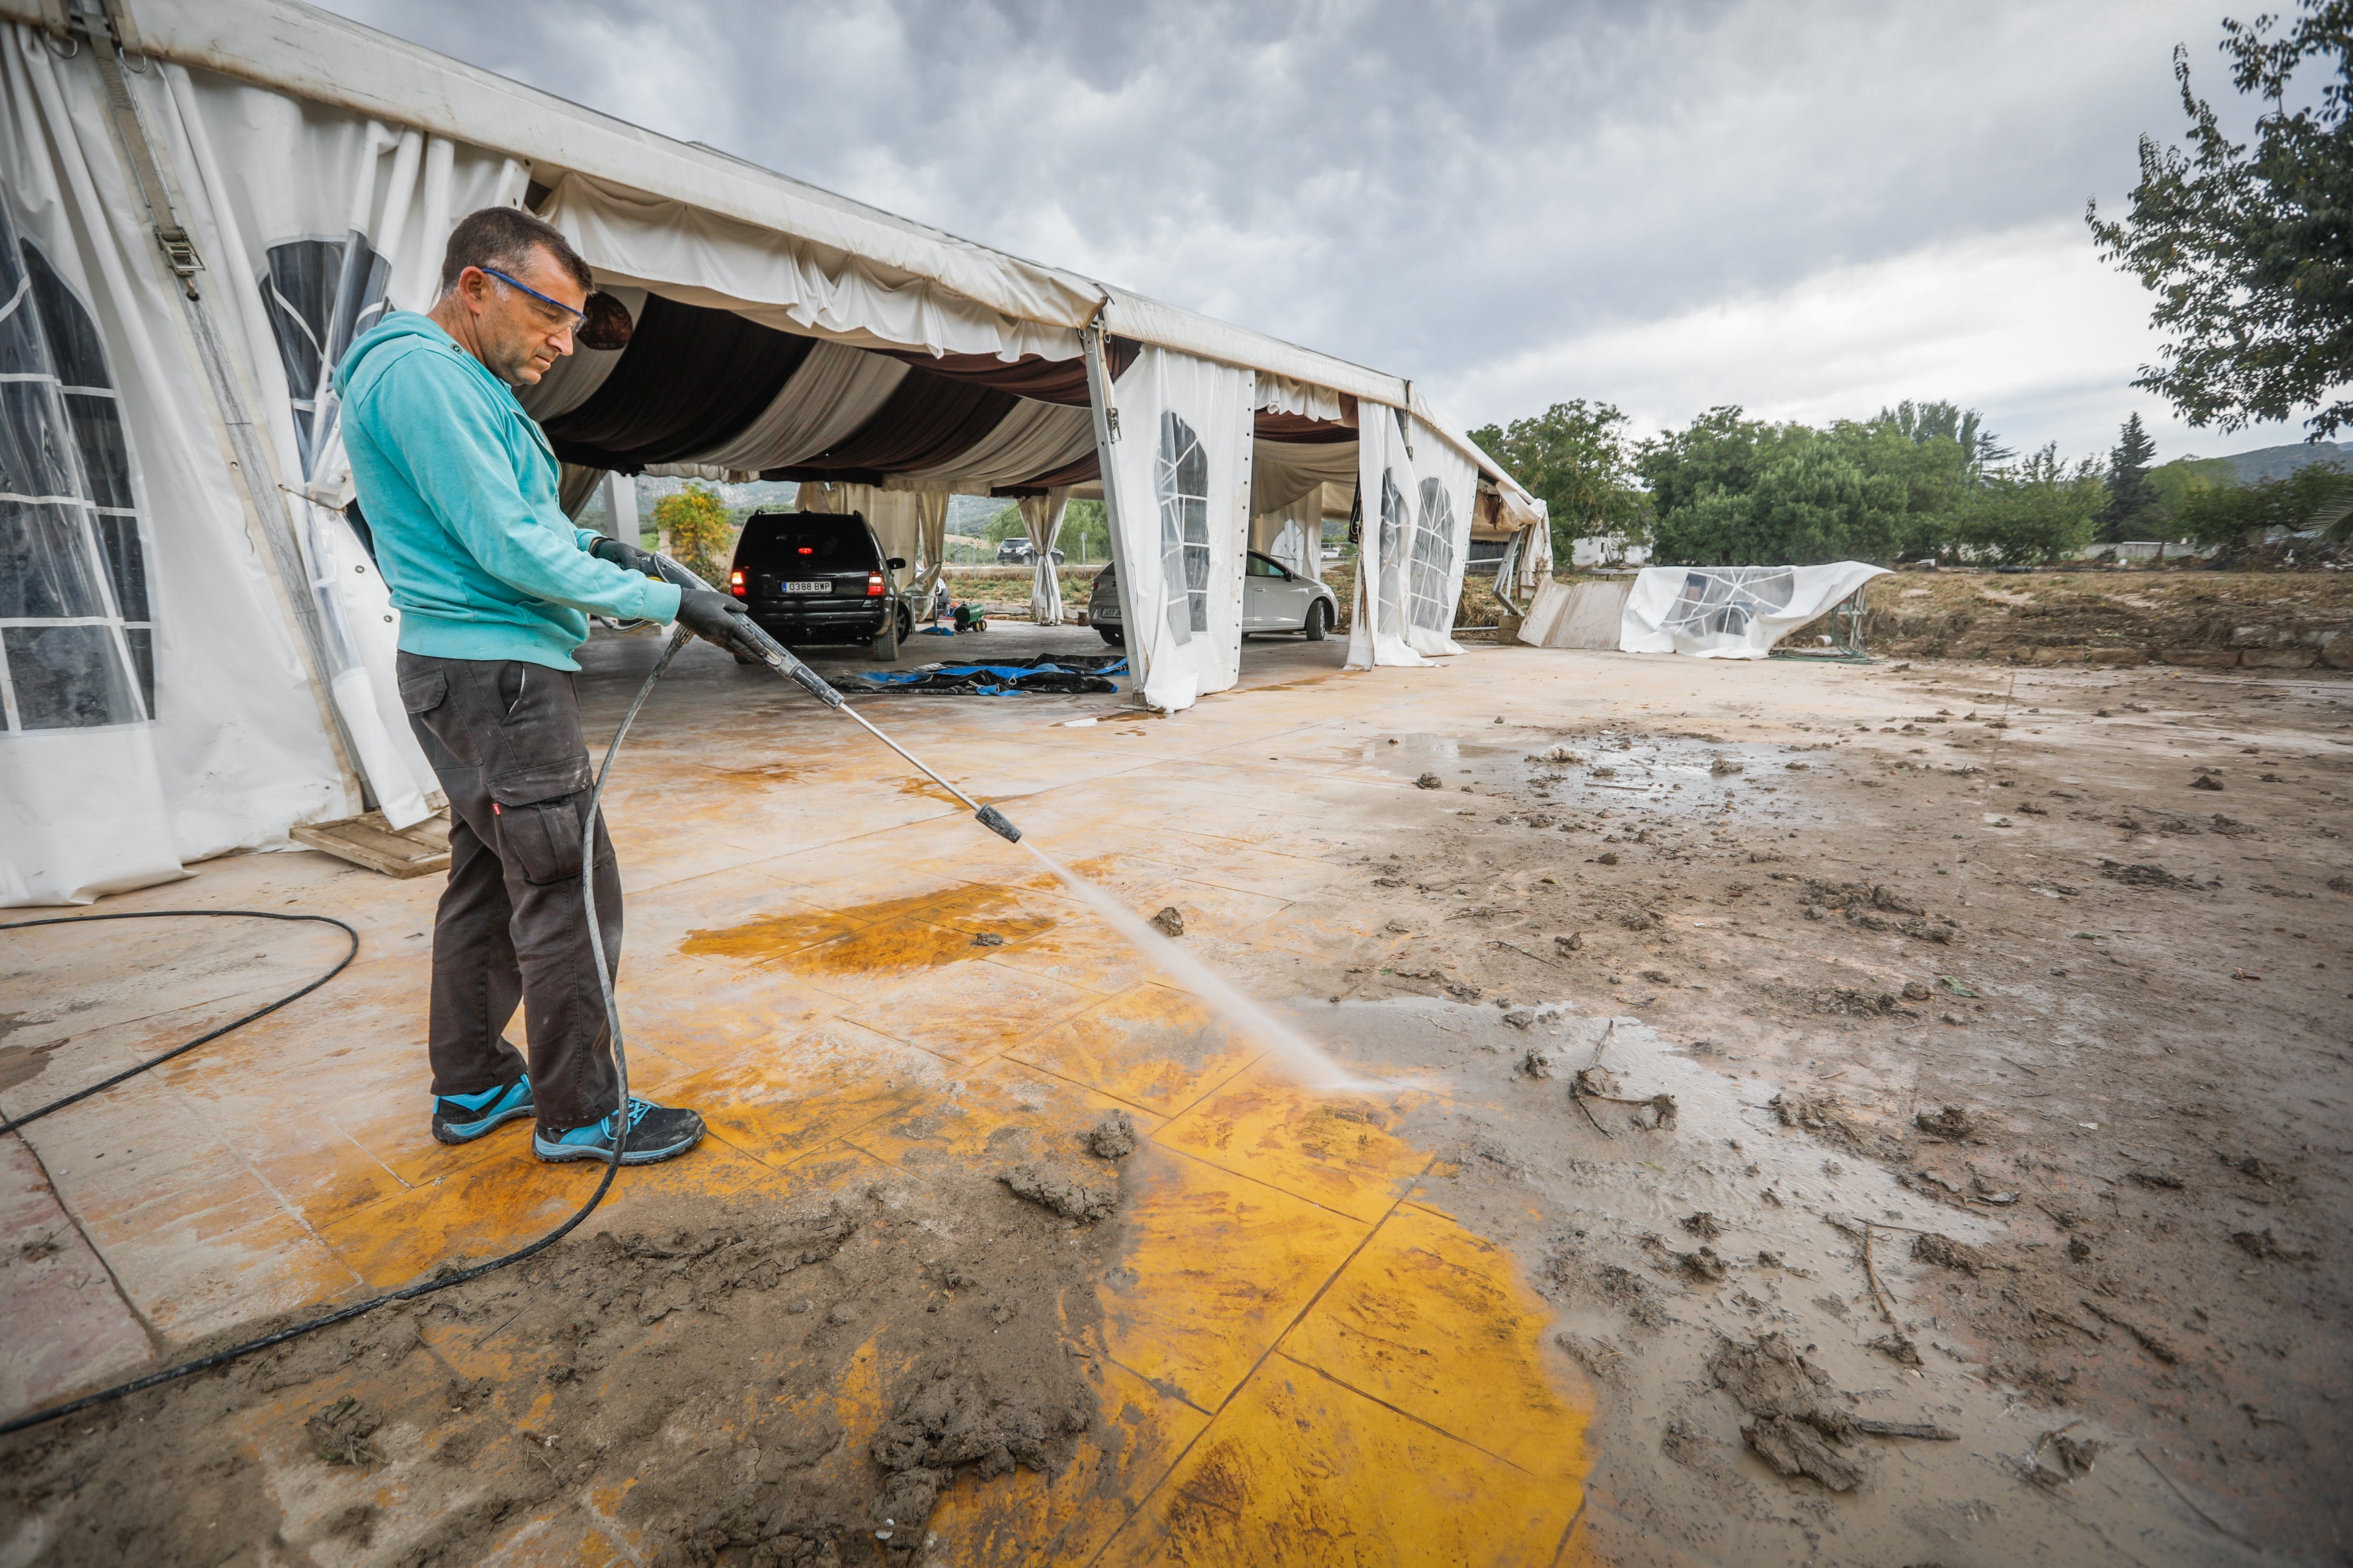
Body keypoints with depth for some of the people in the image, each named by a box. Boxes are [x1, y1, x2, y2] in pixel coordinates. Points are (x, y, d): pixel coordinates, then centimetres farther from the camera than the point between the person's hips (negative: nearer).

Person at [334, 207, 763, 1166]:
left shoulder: (457, 379, 19)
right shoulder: (422, 370, -14)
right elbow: (511, 550, -20)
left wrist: (583, 543, 6)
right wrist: (670, 603, -15)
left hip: (475, 671, 11)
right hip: (494, 669, -11)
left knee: (489, 877, 16)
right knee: (568, 892, -6)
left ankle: (471, 1088, 29)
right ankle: (580, 1115, 7)